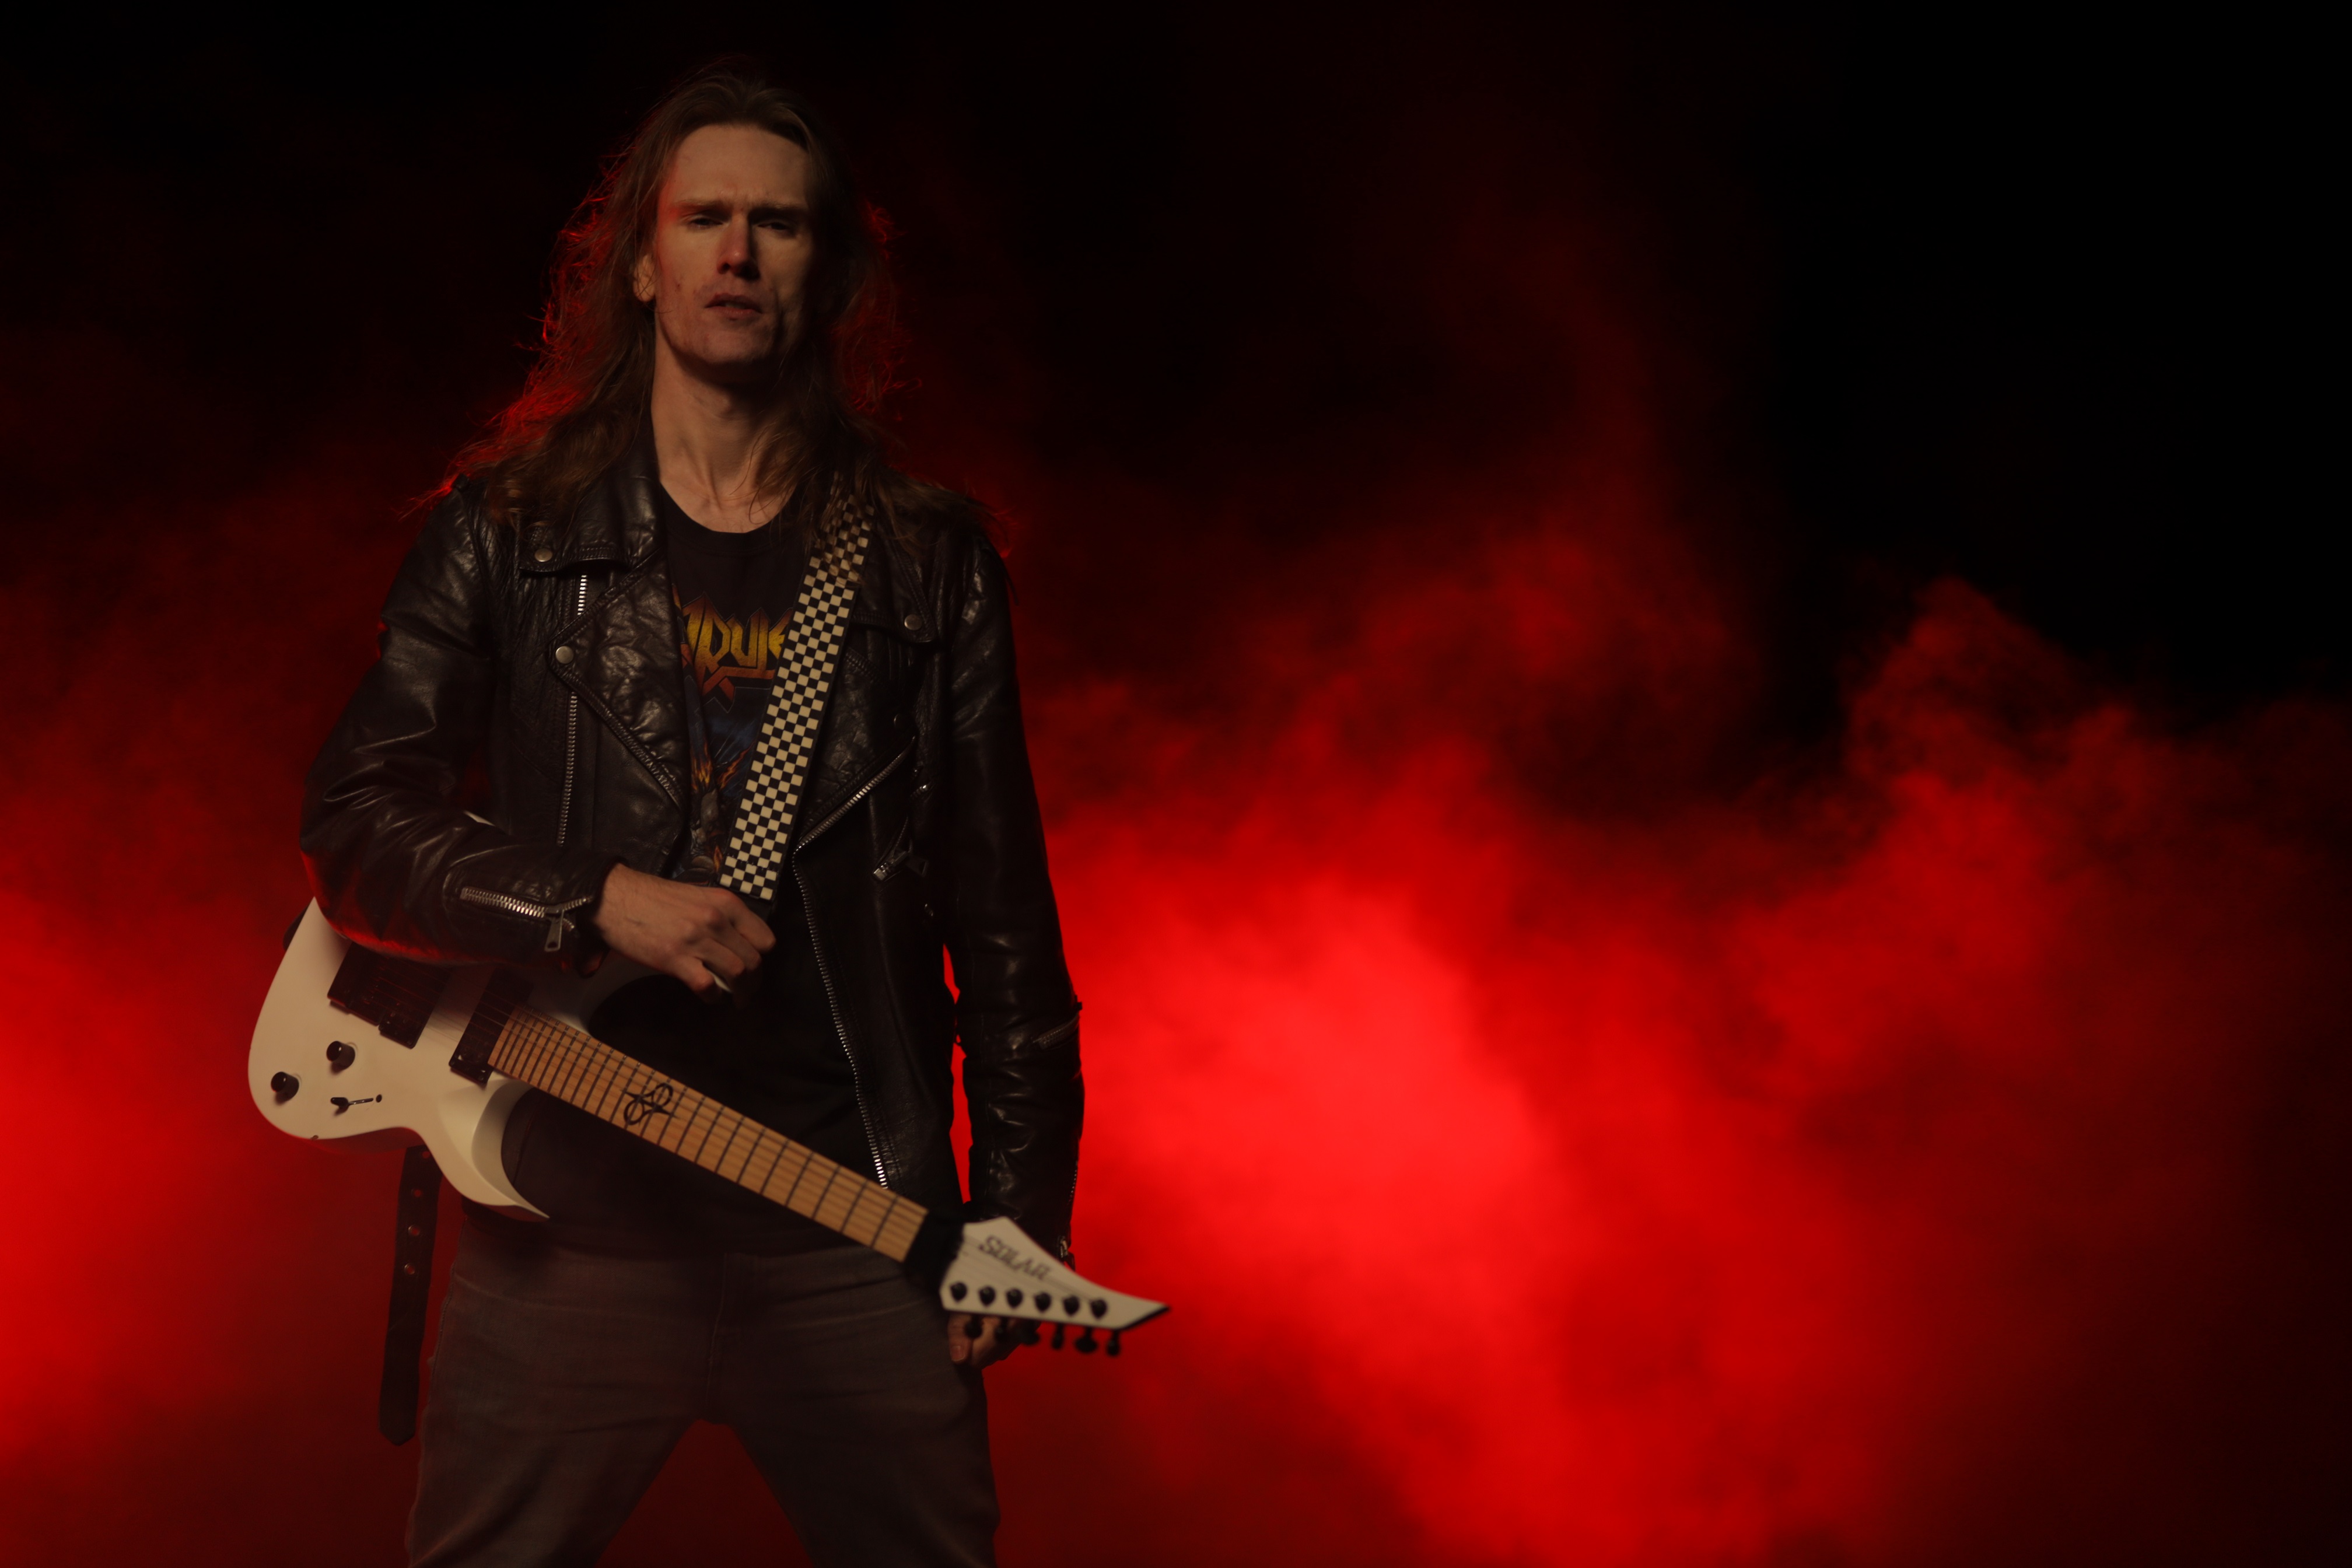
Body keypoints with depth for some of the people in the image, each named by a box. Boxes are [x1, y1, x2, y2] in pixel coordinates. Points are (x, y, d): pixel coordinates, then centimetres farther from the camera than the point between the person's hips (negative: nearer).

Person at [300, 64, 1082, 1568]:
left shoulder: (927, 563, 7)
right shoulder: (511, 535, 4)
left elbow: (1004, 920, 7)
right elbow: (356, 826, -1)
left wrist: (1021, 1213, 3)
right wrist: (601, 904, -16)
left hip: (858, 1241, 1)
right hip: (569, 1224, 0)